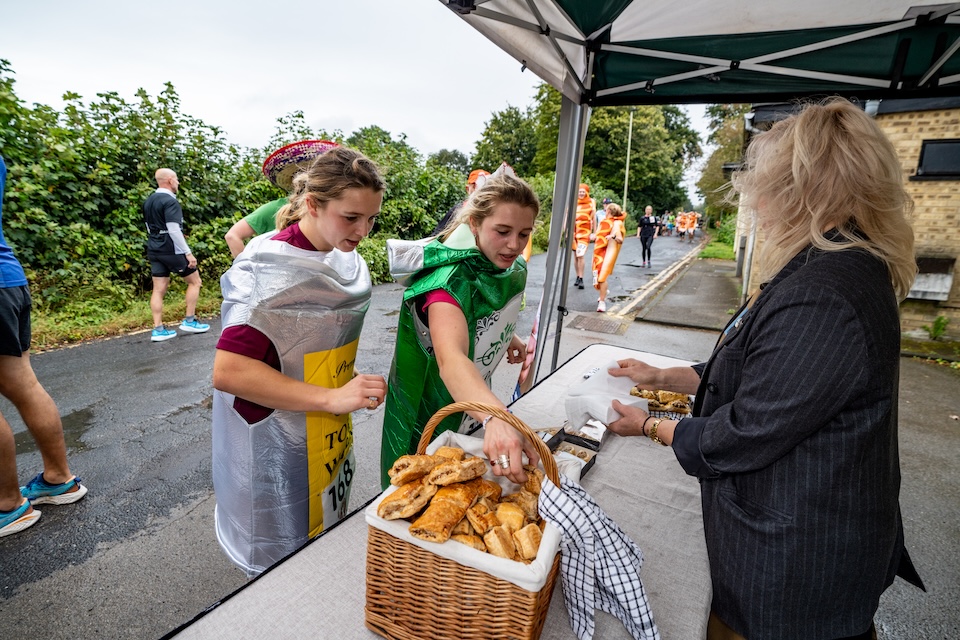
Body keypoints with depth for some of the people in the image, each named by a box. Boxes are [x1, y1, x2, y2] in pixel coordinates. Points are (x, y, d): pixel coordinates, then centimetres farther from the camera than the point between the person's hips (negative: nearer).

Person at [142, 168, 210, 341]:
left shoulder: (149, 201, 13)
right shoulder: (170, 201, -15)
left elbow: (150, 227, 19)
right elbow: (173, 229, -22)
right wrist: (188, 253, -20)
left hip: (154, 250, 8)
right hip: (171, 250, -8)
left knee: (159, 290, 7)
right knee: (195, 281, 9)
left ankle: (158, 329, 7)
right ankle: (189, 321, 11)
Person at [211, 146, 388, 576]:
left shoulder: (343, 261, 1)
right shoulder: (271, 270, -24)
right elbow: (228, 371, -28)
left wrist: (350, 384, 2)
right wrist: (332, 398, -31)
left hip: (329, 441, 8)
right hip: (277, 454, -8)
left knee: (326, 540, 26)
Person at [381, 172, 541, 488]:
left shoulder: (514, 269, -6)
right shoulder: (452, 276, -32)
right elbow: (450, 358, -50)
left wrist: (508, 337, -2)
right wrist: (496, 417, -66)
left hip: (476, 401, 7)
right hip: (430, 416, -7)